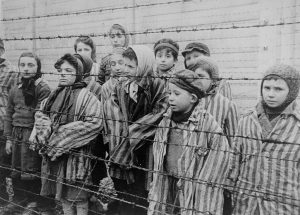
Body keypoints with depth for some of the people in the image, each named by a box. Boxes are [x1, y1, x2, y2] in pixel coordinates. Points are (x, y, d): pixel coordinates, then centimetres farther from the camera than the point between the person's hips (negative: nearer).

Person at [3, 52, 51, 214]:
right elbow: (9, 115, 14)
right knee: (16, 170, 15)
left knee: (31, 171, 1)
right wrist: (9, 138, 12)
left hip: (32, 134, -6)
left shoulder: (43, 89, -10)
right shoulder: (15, 90, 10)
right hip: (17, 135, 6)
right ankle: (18, 198, 32)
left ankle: (34, 201, 20)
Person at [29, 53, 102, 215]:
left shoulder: (86, 96, -10)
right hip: (53, 153, 6)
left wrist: (62, 133, -18)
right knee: (63, 194, 16)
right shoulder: (55, 95, 10)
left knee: (78, 195, 2)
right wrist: (46, 131, -7)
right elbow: (41, 114, 15)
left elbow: (94, 123, -20)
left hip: (76, 153, -6)